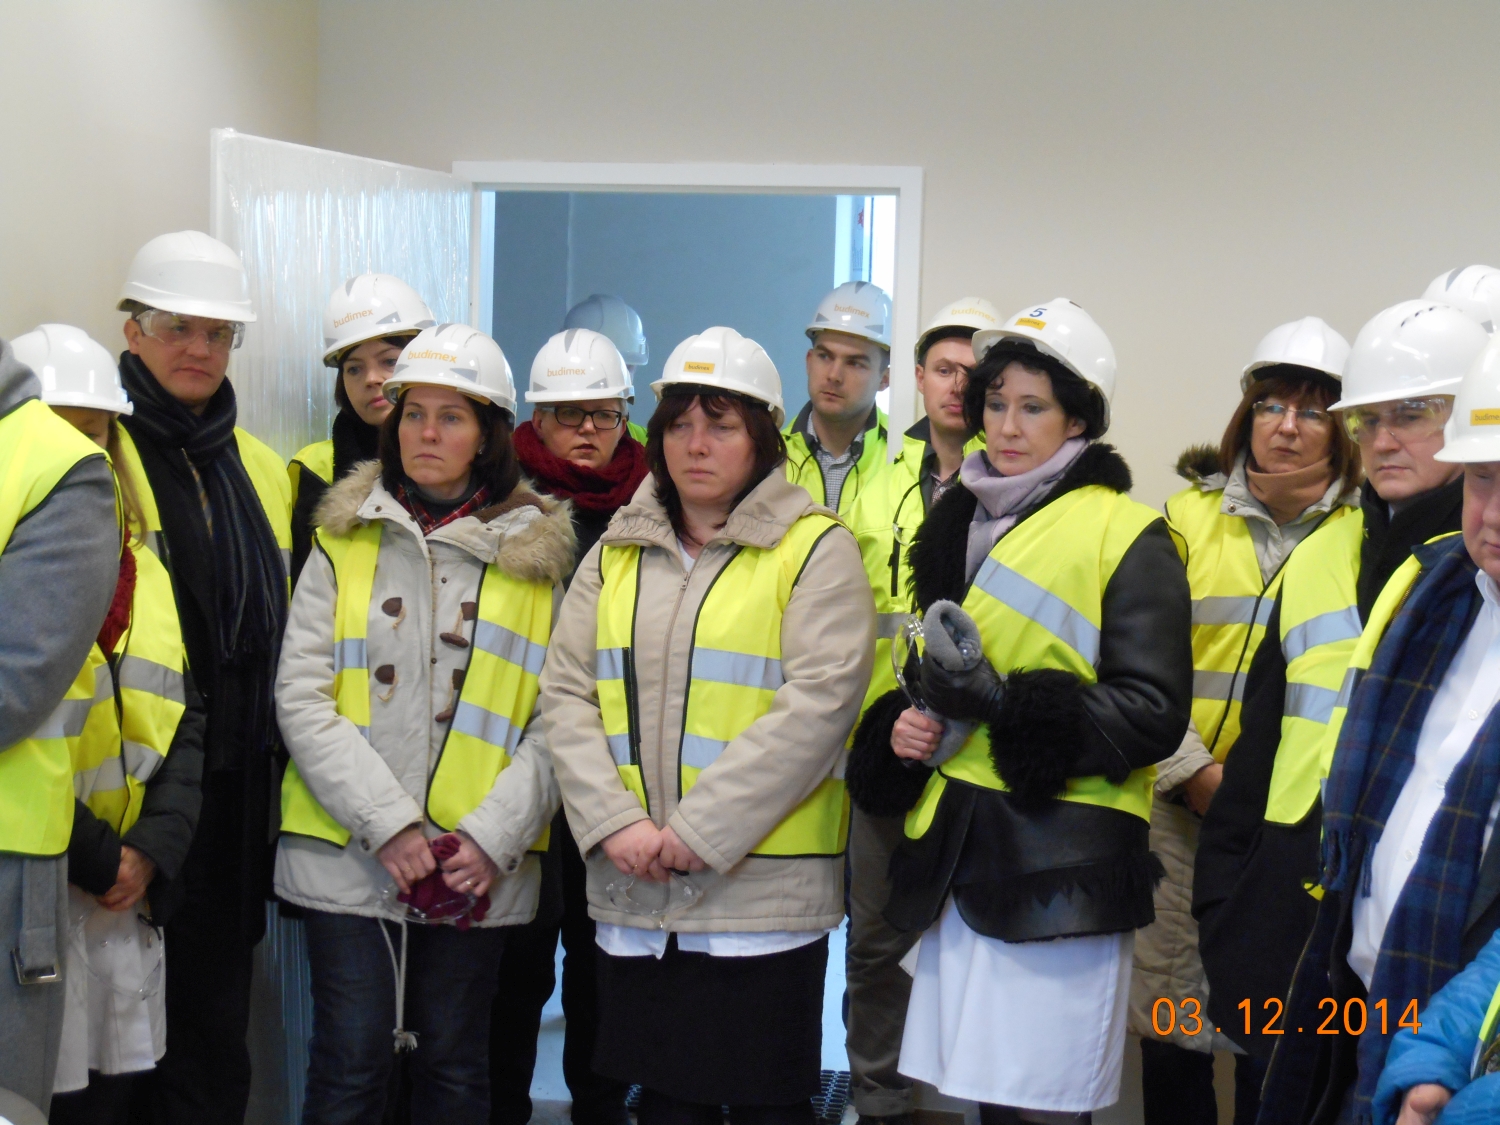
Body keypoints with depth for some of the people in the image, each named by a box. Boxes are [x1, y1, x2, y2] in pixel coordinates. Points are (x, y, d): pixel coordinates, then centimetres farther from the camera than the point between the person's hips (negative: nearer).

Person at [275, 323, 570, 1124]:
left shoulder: (538, 556, 6)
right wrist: (386, 823, -12)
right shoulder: (343, 542, 7)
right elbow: (301, 698, -1)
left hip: (479, 869, 0)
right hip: (347, 855, 0)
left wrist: (494, 835, -12)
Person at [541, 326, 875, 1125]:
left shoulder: (816, 549, -2)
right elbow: (566, 694, 6)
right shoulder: (616, 554, 13)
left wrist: (701, 830, -17)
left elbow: (817, 702, -13)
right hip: (634, 893, 4)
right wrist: (614, 821, -10)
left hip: (764, 887, -4)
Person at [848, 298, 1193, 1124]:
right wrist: (901, 725, 4)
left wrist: (1006, 706, -21)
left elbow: (1154, 713, -12)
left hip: (1059, 869, -6)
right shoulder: (960, 524, 16)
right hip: (960, 859, 6)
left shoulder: (1126, 536, -5)